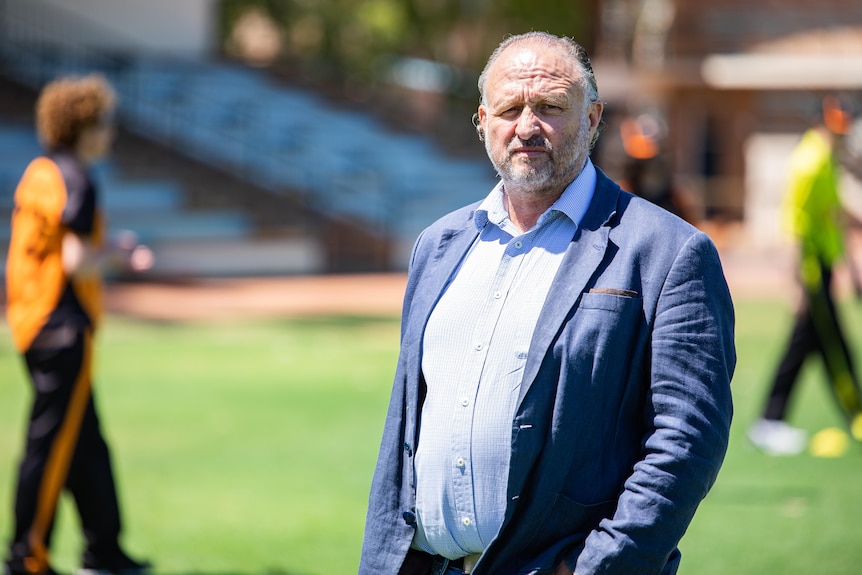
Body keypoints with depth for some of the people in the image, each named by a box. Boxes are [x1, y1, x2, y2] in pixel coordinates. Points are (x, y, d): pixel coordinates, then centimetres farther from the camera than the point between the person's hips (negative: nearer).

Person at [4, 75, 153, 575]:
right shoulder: (74, 181, -16)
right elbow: (78, 264, -21)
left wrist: (110, 252, 16)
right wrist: (117, 254, -3)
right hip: (64, 327, -10)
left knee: (86, 443, 15)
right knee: (53, 443, -4)